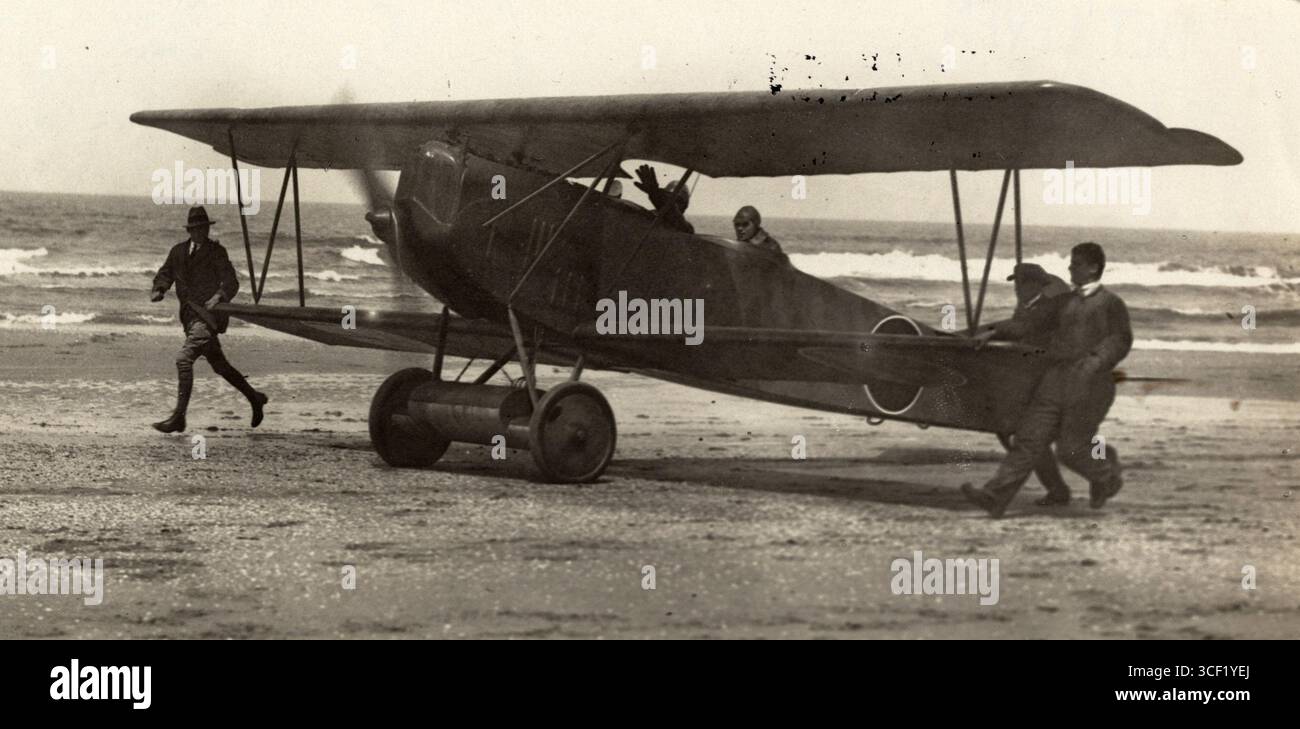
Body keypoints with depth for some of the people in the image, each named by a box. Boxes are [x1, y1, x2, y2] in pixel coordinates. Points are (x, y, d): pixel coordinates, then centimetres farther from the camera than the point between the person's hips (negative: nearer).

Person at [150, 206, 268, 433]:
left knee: (184, 358, -19)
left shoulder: (215, 251, -4)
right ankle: (255, 398, 36)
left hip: (208, 315, -7)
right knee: (219, 365, 17)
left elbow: (231, 281, -11)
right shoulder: (178, 251, 13)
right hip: (191, 317, 7)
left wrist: (219, 296, -30)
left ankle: (178, 418, -19)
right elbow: (165, 274, 16)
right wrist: (159, 291, -5)